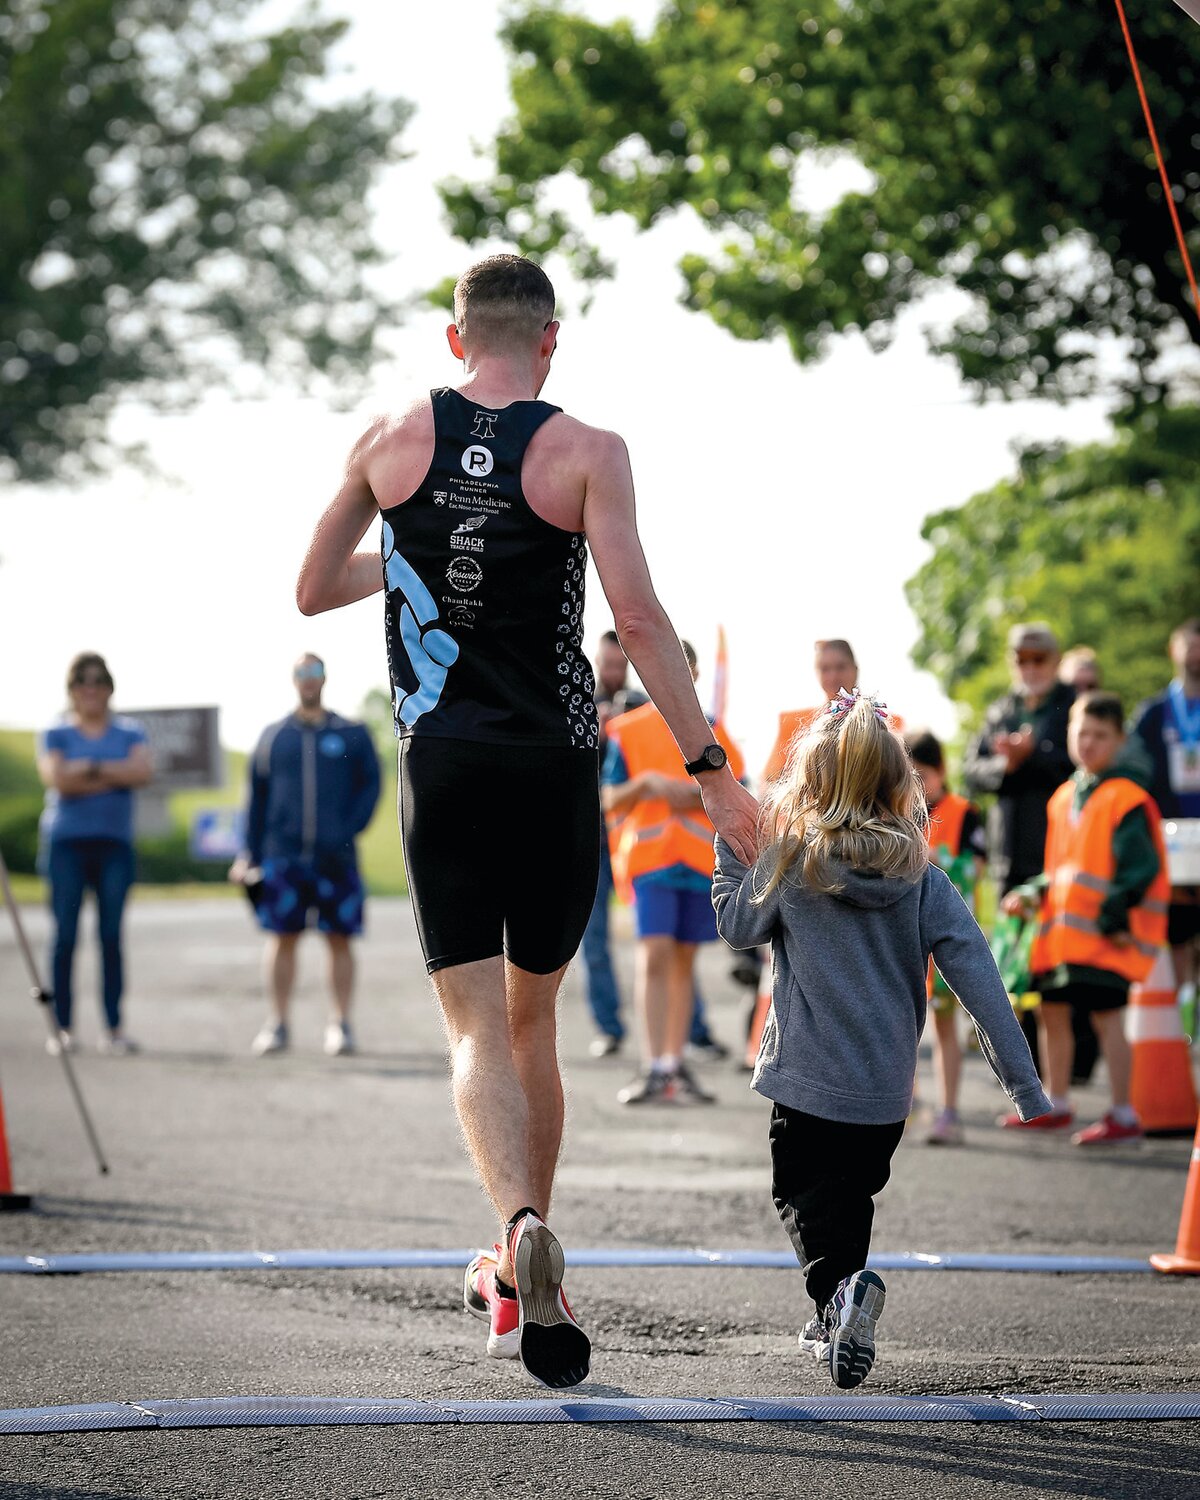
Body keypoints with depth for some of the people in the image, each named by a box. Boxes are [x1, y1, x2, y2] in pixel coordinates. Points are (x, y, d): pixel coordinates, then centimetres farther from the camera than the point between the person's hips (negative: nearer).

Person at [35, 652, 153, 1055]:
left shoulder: (130, 733, 13)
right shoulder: (55, 734, 8)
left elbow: (142, 771, -6)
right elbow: (55, 777, -10)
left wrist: (89, 769, -8)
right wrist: (114, 775, -7)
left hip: (114, 843, 1)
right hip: (66, 843, -1)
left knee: (111, 934, -2)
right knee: (65, 933, -4)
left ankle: (114, 1028, -2)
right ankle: (62, 1027, -1)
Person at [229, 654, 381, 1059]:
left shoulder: (352, 735, 7)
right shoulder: (273, 737, 11)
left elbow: (371, 786, 3)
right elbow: (257, 798, 13)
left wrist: (347, 832, -10)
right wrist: (249, 854, 7)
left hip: (336, 858, -1)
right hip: (283, 855, 1)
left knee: (340, 940, 1)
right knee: (282, 938, -1)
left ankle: (340, 1025, 7)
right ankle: (277, 1025, 5)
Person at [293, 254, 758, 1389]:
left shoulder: (389, 441, 3)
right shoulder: (587, 453, -5)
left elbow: (313, 591, 13)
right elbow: (637, 619, -13)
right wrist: (708, 769, -9)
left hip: (439, 765, 0)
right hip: (555, 768, 0)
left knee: (476, 1028, -2)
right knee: (531, 1020, 16)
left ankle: (521, 1224, -29)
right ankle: (515, 1279, 23)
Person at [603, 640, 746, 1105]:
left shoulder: (711, 731, 12)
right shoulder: (628, 730, 7)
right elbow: (610, 800, 4)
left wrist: (705, 798, -8)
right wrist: (647, 783, -14)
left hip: (700, 857, 3)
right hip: (647, 853, -3)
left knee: (684, 959, 6)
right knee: (654, 955, -14)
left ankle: (675, 1064, 12)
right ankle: (653, 1069, -17)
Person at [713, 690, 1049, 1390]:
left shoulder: (790, 862, -9)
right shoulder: (923, 878, -4)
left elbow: (738, 926, 7)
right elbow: (979, 979, -8)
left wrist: (729, 846, 19)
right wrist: (1026, 1084, -8)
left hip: (808, 1080, -3)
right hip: (888, 1091, 3)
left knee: (804, 1199, 6)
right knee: (853, 1194, 24)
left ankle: (841, 1286, -22)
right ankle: (837, 1321, 32)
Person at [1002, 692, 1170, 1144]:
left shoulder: (1127, 798, -10)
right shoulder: (1064, 797, 15)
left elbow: (1140, 867, -14)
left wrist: (1113, 915, -18)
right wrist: (1032, 893, 10)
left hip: (1106, 933, -8)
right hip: (1062, 929, 9)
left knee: (1105, 1013, -9)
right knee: (1053, 1009, 15)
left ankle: (1123, 1116, -4)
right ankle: (1056, 1105, 30)